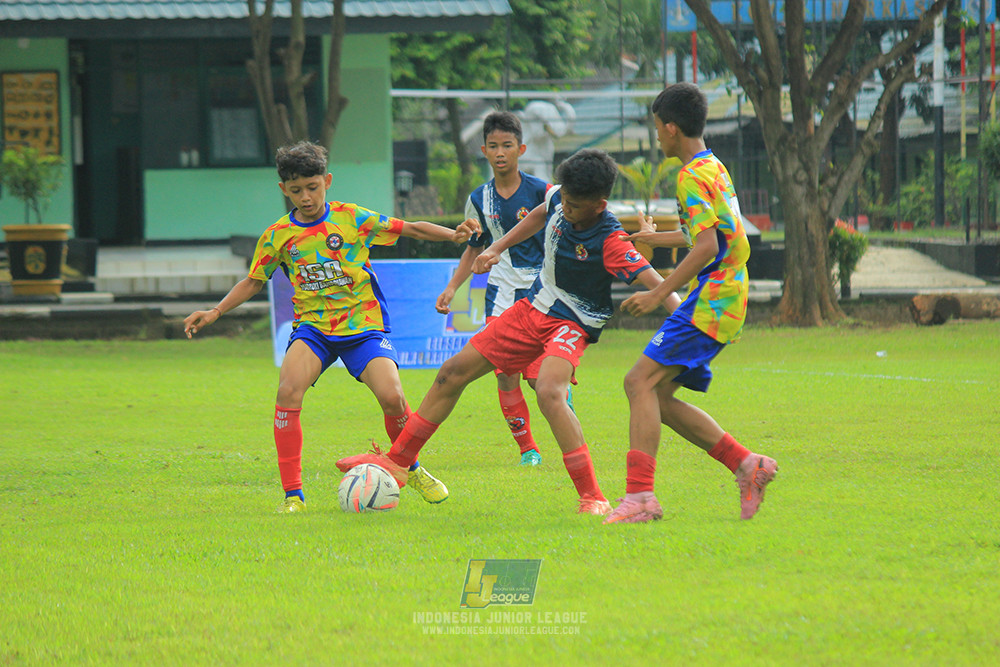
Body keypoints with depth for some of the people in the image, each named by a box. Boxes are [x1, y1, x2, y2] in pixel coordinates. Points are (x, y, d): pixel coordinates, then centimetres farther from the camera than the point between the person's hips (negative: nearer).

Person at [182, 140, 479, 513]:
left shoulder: (352, 219, -2)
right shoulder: (278, 236, 3)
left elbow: (411, 229, 1)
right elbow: (253, 282, 17)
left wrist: (454, 234, -13)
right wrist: (215, 312, 6)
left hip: (363, 326, -1)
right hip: (312, 327, 1)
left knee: (391, 396, -21)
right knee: (288, 389, -28)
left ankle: (412, 469, 12)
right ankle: (292, 494, -21)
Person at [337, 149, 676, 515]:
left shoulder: (610, 241, -28)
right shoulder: (560, 199, -8)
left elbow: (654, 282, -36)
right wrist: (497, 248, 18)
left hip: (572, 324, -8)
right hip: (532, 307, 8)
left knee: (549, 392, -35)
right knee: (453, 373, 10)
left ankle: (592, 499, -31)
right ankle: (397, 462, 25)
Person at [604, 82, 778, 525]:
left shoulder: (694, 176, -12)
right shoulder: (713, 167, 18)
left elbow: (707, 246, -23)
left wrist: (659, 294, -24)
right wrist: (654, 238, 44)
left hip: (711, 302, -10)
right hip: (721, 301, 10)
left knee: (642, 382, -16)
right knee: (657, 396, 9)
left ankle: (640, 496, -24)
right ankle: (747, 465, 9)